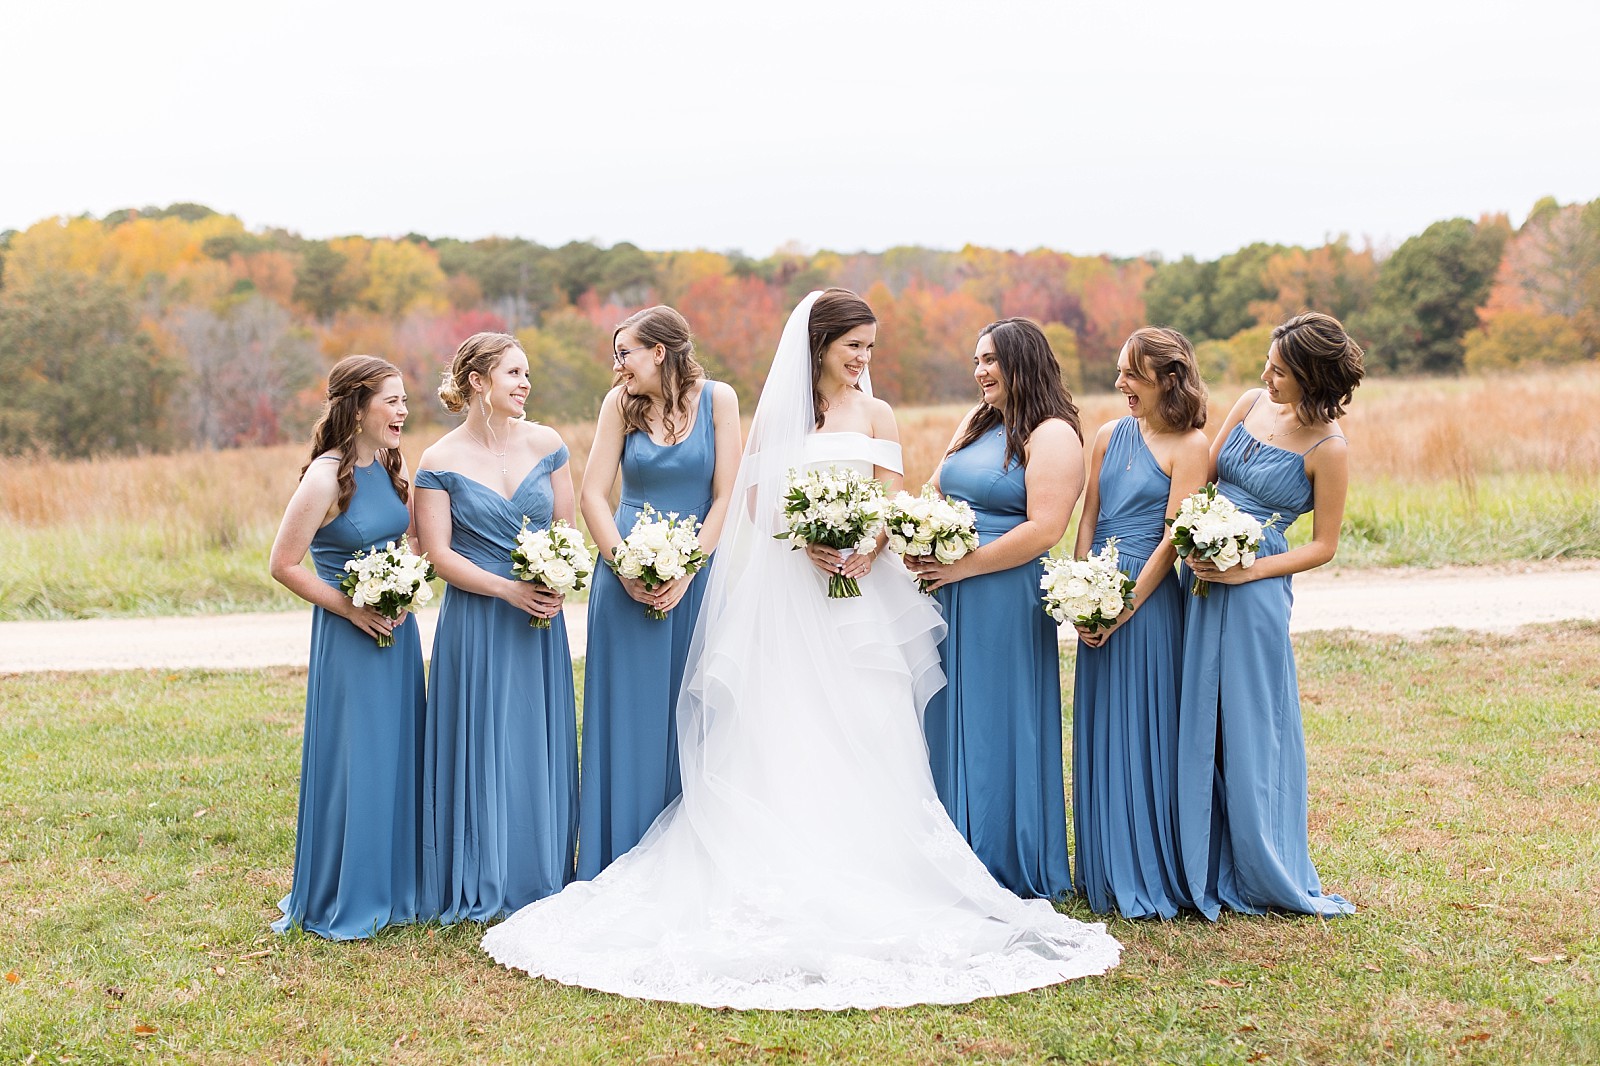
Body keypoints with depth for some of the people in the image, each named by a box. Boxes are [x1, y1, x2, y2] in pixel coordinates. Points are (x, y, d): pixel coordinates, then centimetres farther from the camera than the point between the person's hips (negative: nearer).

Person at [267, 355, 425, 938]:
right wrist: (351, 609, -14)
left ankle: (394, 887, 26)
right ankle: (342, 901, 15)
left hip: (397, 629, 7)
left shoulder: (392, 467, 5)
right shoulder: (326, 478, -16)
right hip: (347, 638, -7)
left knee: (398, 757, 12)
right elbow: (284, 564, -14)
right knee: (350, 764, 1)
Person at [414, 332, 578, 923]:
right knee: (480, 746, 2)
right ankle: (481, 885, 15)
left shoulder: (545, 444, 4)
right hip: (475, 624, -3)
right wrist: (507, 589, -16)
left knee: (541, 743, 8)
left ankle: (542, 876, 21)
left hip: (541, 619, 3)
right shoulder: (440, 462, -5)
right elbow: (438, 553, -7)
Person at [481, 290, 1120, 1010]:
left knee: (862, 730, -3)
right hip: (784, 590, -1)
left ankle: (866, 876, 1)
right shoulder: (775, 411, 9)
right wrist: (807, 542, -15)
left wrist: (867, 549, -18)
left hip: (859, 592, 1)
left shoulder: (875, 415, 10)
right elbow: (755, 500, 3)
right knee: (782, 731, -2)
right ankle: (784, 880, 0)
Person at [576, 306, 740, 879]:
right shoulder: (620, 402, 3)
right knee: (627, 715, 4)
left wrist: (687, 570, -12)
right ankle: (622, 861, 14)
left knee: (690, 717, 5)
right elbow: (592, 495, 1)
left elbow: (726, 496, -4)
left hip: (697, 574, -1)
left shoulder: (718, 399, -1)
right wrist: (626, 568, -9)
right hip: (629, 576, 1)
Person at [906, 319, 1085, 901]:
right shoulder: (975, 422, 15)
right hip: (949, 596, 8)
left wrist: (963, 567, -17)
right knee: (949, 720, 11)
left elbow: (1043, 529, -18)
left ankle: (1011, 868, 14)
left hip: (1008, 598, -8)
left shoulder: (1052, 436, -9)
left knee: (1000, 729, 1)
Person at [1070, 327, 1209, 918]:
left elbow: (1174, 535, -11)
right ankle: (1104, 872, 21)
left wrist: (1127, 606, -13)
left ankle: (1149, 878, 10)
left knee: (1145, 735, -1)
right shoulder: (1109, 435, 11)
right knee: (1098, 733, 10)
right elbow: (1088, 519, 10)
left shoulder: (1189, 446, -6)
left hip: (1149, 600, -6)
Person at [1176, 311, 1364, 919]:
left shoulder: (1328, 449, -9)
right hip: (1202, 578, 6)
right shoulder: (1251, 405, 7)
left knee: (1250, 724, 0)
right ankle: (1206, 865, 19)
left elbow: (1324, 546, -6)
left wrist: (1247, 571, -16)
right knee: (1199, 720, 8)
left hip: (1255, 591, -6)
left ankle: (1263, 873, 15)